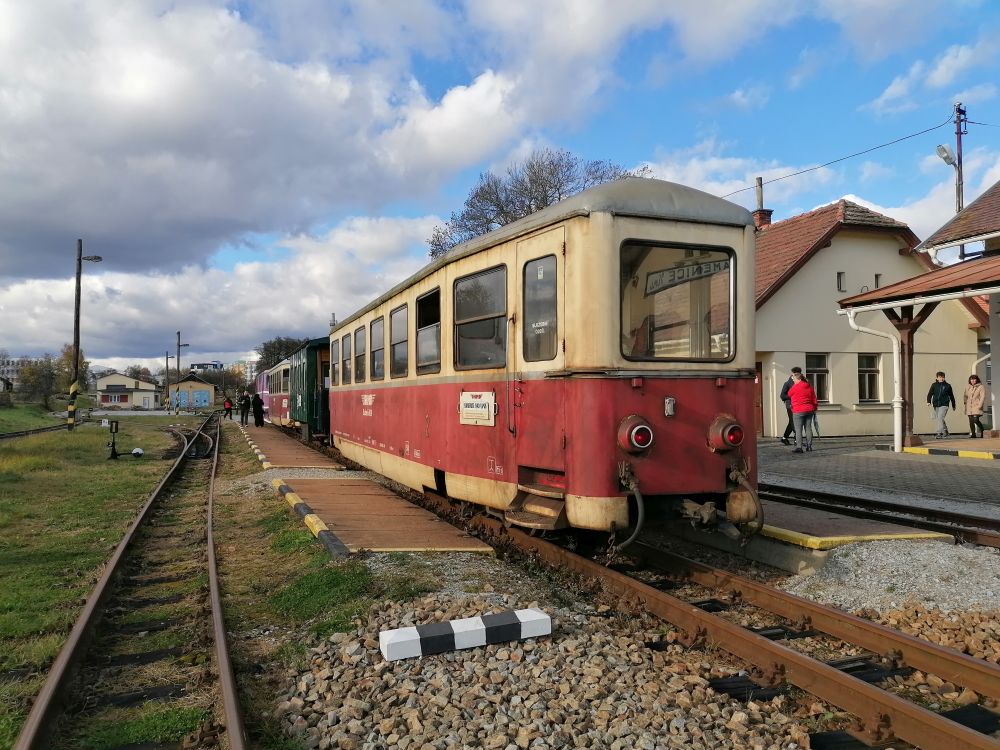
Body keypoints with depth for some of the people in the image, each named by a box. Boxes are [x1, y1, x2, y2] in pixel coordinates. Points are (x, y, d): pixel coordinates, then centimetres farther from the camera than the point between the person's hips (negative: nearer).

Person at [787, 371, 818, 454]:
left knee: (798, 429, -6)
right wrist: (814, 409, 22)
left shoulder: (795, 387, -10)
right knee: (808, 428, 11)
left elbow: (789, 395, 6)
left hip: (798, 411, -6)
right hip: (809, 410, 6)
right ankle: (809, 446, 13)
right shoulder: (809, 387, 9)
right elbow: (814, 399, 12)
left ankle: (799, 447, -12)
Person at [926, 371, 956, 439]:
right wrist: (929, 401, -18)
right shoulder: (934, 385, 5)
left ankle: (939, 433, -18)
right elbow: (930, 394, 0)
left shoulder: (947, 386, 3)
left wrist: (953, 405, 19)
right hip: (935, 405, 3)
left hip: (944, 405, -3)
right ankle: (945, 431, 33)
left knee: (940, 418, -18)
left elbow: (951, 396, 13)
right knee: (939, 419, 13)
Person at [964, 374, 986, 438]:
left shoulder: (981, 387, 0)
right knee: (971, 421, 4)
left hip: (976, 406, -5)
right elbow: (965, 396, 29)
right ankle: (973, 434, 12)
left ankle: (981, 431, 8)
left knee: (975, 420, -15)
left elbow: (982, 397, -8)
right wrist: (964, 401, 12)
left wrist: (980, 405, -16)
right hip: (969, 407, 5)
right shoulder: (968, 387, 16)